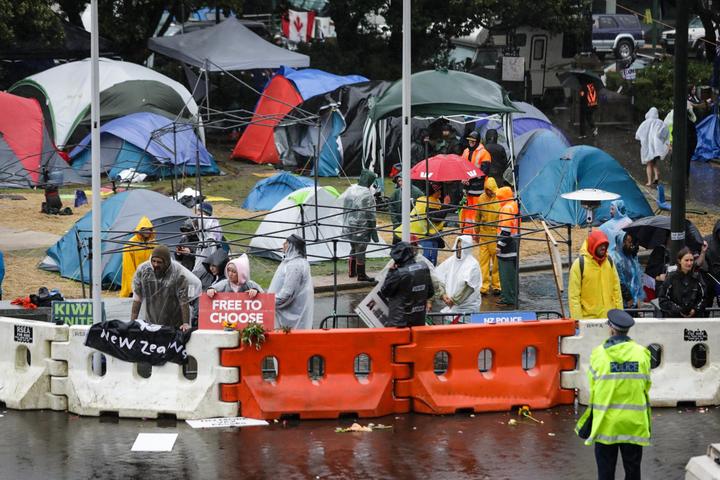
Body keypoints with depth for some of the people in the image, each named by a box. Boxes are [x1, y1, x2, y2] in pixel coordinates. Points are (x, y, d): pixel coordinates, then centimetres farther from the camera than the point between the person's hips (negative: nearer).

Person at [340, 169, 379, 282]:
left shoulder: (349, 190, 5)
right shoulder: (367, 194, -17)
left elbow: (344, 208, 12)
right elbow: (371, 214, -14)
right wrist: (373, 231, -8)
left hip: (348, 226, 7)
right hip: (361, 228, -7)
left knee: (353, 249, 21)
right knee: (360, 251, 1)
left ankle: (351, 272, 29)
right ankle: (361, 275, 7)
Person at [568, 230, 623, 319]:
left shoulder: (609, 262, 8)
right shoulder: (580, 264, -7)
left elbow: (616, 289, 13)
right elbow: (574, 294, -9)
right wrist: (577, 319, -14)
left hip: (609, 317, 5)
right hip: (588, 318, -5)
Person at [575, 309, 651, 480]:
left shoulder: (598, 354, -9)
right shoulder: (641, 353, -4)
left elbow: (592, 388, -4)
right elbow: (646, 386, 2)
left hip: (605, 423, -1)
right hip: (634, 424, 2)